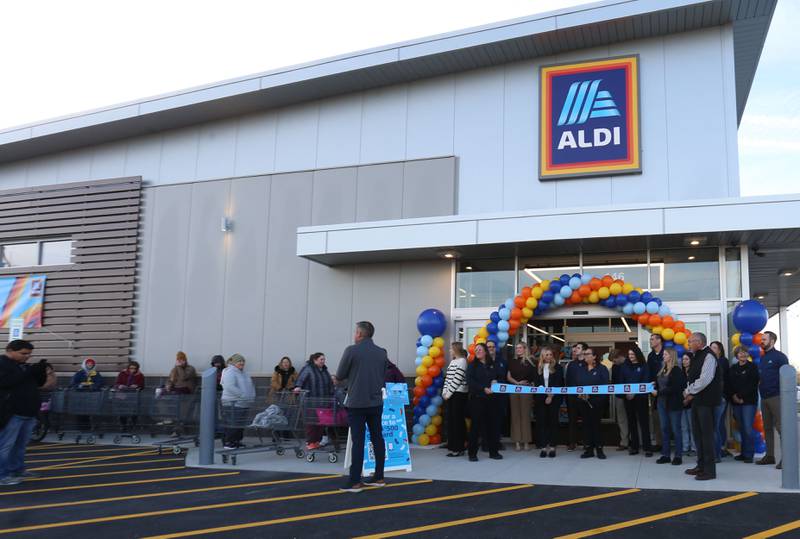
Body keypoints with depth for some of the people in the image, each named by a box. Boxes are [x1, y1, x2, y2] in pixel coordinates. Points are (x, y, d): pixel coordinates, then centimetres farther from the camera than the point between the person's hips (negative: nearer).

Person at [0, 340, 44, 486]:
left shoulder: (23, 366, 17)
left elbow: (39, 383, 18)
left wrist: (41, 371, -3)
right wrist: (29, 372, -26)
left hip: (28, 412, 9)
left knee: (21, 444, 15)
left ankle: (17, 469, 24)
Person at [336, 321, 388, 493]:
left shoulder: (351, 351, -10)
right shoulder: (382, 353, 5)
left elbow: (339, 376, -2)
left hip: (357, 403, -4)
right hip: (376, 402, 5)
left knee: (358, 442, -3)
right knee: (378, 439, 10)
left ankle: (355, 481, -1)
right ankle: (378, 477, 15)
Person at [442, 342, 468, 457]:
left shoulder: (461, 361, -10)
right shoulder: (453, 361, 17)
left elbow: (457, 380, -16)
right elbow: (447, 378, 17)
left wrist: (448, 393, -14)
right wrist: (444, 392, 7)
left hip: (458, 395, -9)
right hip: (450, 395, 9)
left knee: (457, 421, -5)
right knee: (450, 421, 10)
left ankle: (459, 449, -1)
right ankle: (452, 446, 16)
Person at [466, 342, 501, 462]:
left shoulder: (492, 365, 13)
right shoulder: (472, 365, 3)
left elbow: (497, 378, 18)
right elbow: (470, 381, -8)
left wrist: (495, 382, -6)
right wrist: (483, 388, -18)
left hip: (490, 398, 3)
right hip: (476, 398, -3)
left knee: (492, 424, 4)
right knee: (476, 424, -3)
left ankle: (493, 451, 15)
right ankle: (472, 453, 4)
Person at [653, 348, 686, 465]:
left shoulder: (677, 370, -11)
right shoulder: (662, 370, 13)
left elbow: (675, 388, -18)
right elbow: (658, 384, 17)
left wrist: (659, 391, -16)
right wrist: (655, 390, -3)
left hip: (673, 404, -7)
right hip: (662, 403, 7)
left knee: (676, 429, 0)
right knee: (664, 429, 9)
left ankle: (678, 456, 7)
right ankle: (665, 455, 15)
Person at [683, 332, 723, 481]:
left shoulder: (708, 356, -13)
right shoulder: (696, 357, 15)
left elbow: (704, 380, -22)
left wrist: (689, 391, -11)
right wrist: (689, 392, 1)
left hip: (706, 400, -10)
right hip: (696, 400, 10)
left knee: (707, 434, -6)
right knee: (697, 433, 15)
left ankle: (710, 470, 0)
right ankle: (701, 466, 25)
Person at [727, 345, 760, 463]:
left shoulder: (752, 367, 2)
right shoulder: (733, 368, 14)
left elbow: (753, 384, -7)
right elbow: (728, 384, 10)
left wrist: (742, 396, -11)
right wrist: (733, 396, -6)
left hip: (749, 401, -4)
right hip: (736, 402, 4)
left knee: (748, 428, -10)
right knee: (741, 428, 5)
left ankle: (748, 454, -5)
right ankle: (744, 453, 11)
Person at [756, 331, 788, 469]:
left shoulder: (779, 356, -5)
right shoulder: (762, 358, 17)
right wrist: (759, 385, 8)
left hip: (776, 397, -8)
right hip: (764, 398, 8)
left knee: (780, 427, -9)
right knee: (767, 428, 11)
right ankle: (770, 455, 17)